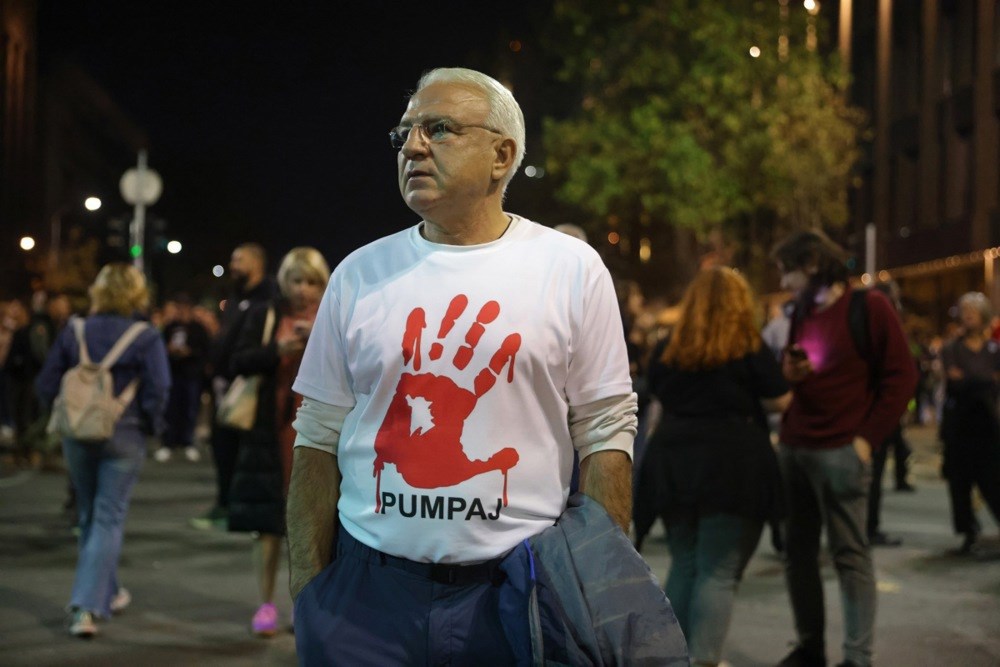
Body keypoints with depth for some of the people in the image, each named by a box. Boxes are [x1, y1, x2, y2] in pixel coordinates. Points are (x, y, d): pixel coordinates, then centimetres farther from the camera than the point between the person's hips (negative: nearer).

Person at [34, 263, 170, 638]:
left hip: (77, 436, 3)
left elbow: (46, 385, 2)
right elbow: (158, 391, -16)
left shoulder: (73, 334, 0)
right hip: (124, 437, -3)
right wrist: (151, 425, 0)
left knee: (90, 516, 19)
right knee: (109, 519, 0)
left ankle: (108, 593, 32)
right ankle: (86, 606, -10)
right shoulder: (146, 339, -10)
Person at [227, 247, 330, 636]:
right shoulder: (265, 315, 4)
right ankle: (266, 604, 10)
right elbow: (239, 363, -4)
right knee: (267, 519, 1)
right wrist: (278, 349, -18)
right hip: (271, 430, 0)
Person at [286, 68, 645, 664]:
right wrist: (307, 589, 1)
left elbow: (604, 436, -1)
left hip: (517, 592, -1)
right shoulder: (360, 275, 5)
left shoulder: (571, 269, 0)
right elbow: (320, 438, 6)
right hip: (367, 591, 2)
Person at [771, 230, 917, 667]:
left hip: (839, 452, -7)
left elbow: (901, 376, -7)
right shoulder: (801, 314, 16)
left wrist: (867, 438, -12)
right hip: (793, 448, 7)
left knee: (849, 553, -3)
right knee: (798, 552, 9)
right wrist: (787, 372, 2)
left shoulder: (868, 306, -4)